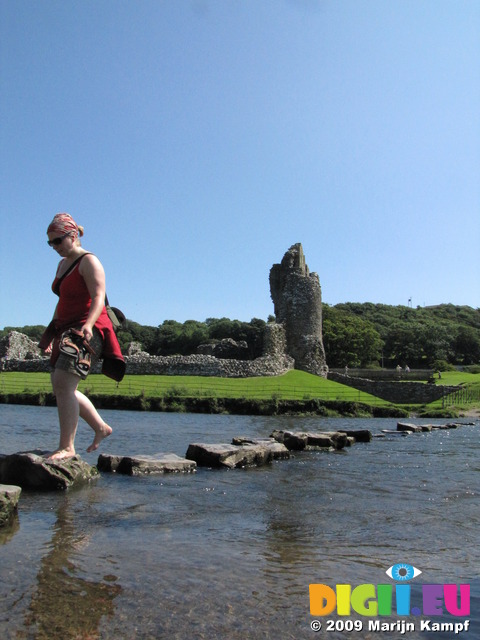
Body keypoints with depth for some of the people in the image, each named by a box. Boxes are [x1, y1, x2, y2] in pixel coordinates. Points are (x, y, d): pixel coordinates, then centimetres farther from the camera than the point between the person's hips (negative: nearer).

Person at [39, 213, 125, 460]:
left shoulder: (89, 262, -8)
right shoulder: (63, 264, 19)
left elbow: (98, 297, -20)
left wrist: (88, 325, -35)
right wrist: (52, 333, 23)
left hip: (87, 331, -10)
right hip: (66, 330, 10)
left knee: (63, 384, -19)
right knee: (61, 388, 9)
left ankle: (67, 447, -13)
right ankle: (101, 427, 21)